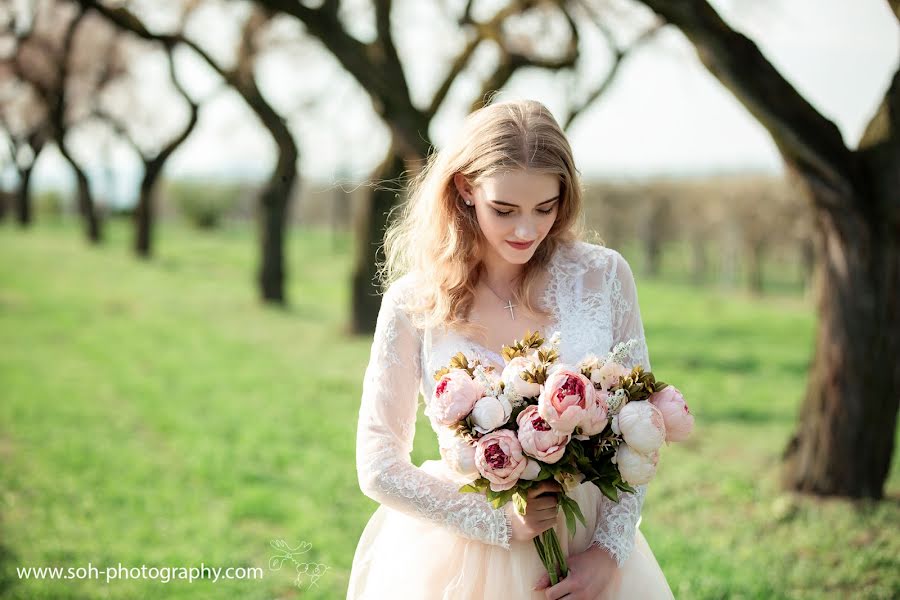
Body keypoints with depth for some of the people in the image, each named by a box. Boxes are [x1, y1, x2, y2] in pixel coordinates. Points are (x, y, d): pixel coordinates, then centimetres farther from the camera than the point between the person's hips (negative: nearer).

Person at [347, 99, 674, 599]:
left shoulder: (603, 275, -7)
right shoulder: (413, 303, -9)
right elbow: (379, 466, -8)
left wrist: (610, 551, -10)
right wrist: (500, 521, -16)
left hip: (586, 554, 1)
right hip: (458, 554, -1)